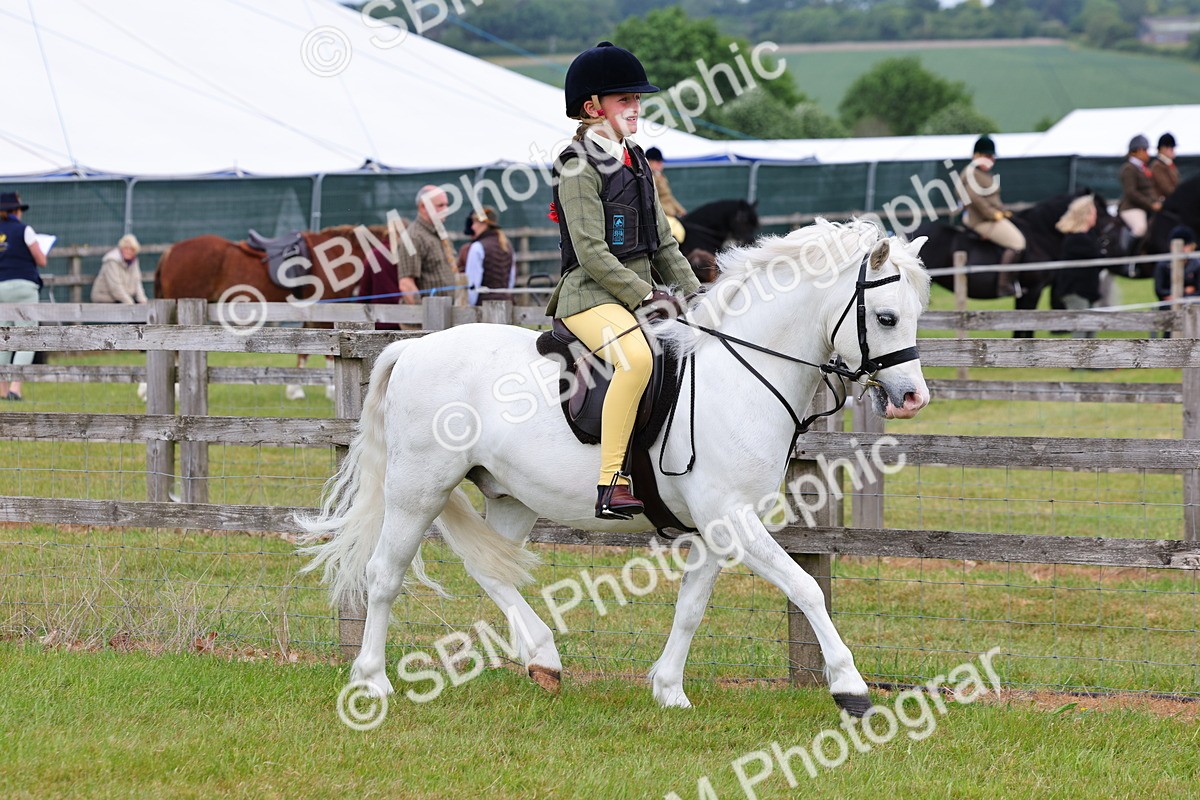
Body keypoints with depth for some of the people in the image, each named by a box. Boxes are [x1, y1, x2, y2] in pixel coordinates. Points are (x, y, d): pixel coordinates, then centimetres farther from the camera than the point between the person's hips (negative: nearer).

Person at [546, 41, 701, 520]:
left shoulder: (636, 163, 17)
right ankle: (611, 485, -39)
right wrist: (647, 297, -20)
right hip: (591, 296, -9)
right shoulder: (579, 167, -9)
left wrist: (694, 297, 7)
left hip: (641, 295, 9)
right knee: (636, 356, -36)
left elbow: (663, 244, 19)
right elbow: (592, 253, -17)